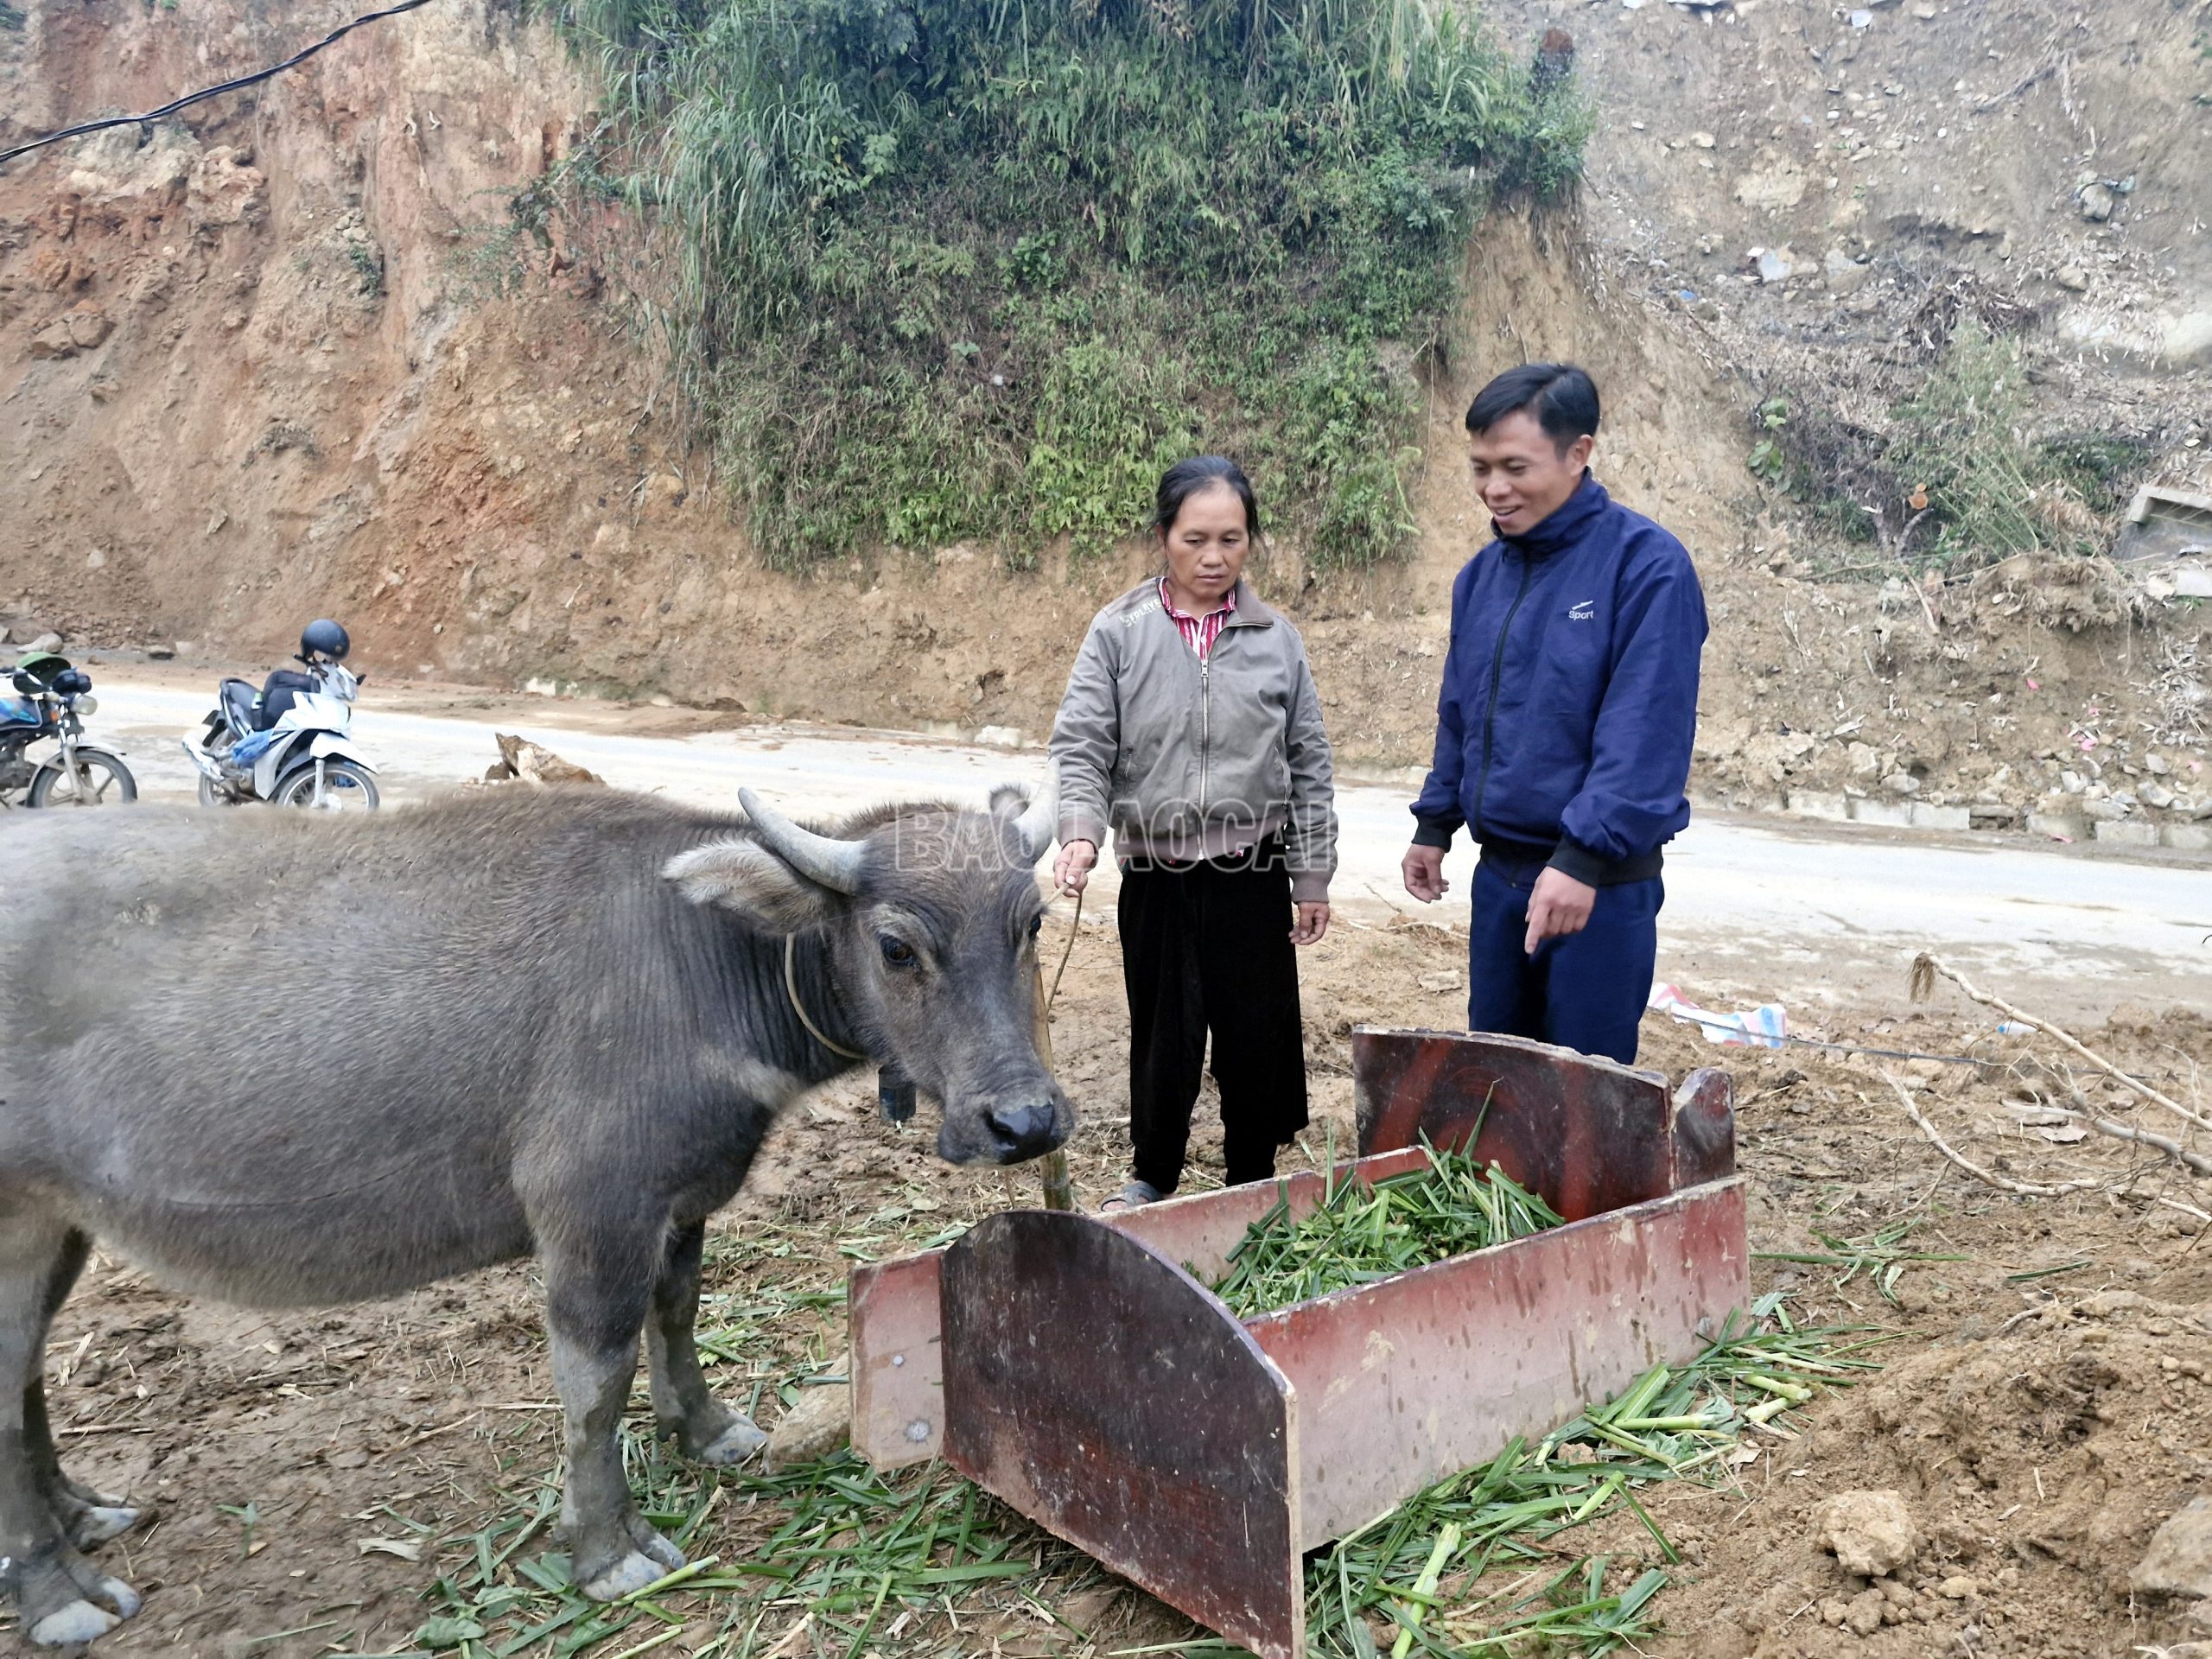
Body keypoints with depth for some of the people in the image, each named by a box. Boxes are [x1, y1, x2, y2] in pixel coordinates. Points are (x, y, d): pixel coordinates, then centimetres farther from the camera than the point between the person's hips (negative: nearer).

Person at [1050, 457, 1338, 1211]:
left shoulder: (1276, 639, 2)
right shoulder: (1119, 633, -2)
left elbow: (1309, 766, 6)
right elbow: (1081, 746, -6)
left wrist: (1313, 876, 5)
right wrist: (1080, 832, -24)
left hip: (1253, 876, 1)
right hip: (1156, 876, -1)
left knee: (1258, 1035, 9)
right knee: (1162, 1036, 11)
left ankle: (1253, 1182, 29)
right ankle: (1152, 1176, 33)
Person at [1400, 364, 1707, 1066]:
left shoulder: (1645, 563, -13)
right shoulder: (1482, 573, 8)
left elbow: (1644, 733, -20)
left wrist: (1584, 858, -25)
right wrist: (1434, 824, 15)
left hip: (1601, 881, -6)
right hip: (1499, 873, 7)